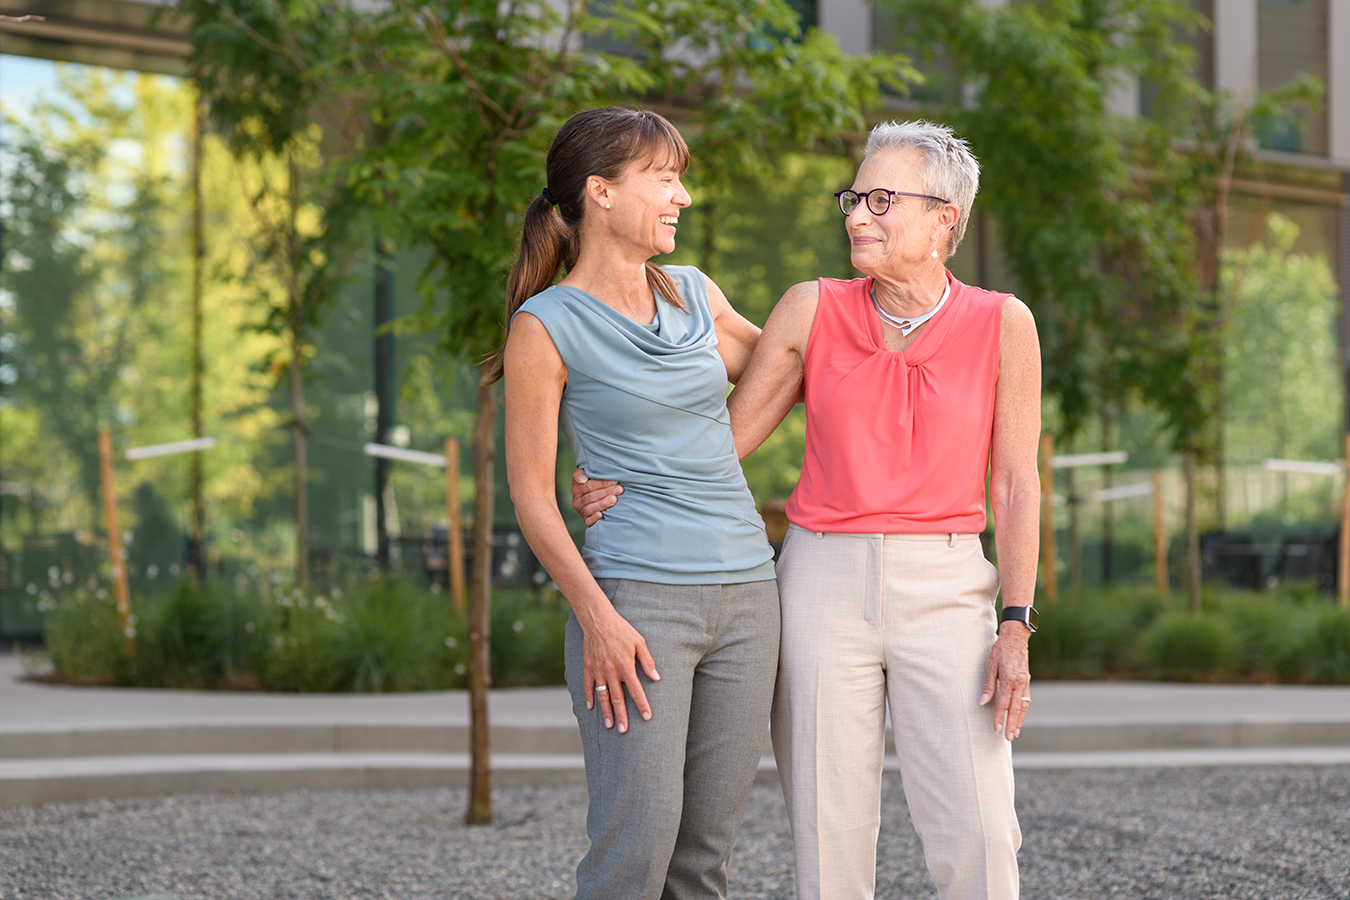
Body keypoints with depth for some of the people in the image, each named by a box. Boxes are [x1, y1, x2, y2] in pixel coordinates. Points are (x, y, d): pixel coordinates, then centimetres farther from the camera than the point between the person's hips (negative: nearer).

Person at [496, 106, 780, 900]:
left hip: (745, 595, 6)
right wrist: (596, 615, -15)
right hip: (638, 597, -6)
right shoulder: (547, 326, -3)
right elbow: (532, 492, -5)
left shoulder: (695, 296, 14)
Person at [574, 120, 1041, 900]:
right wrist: (625, 487, -11)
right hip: (825, 588, 1)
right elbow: (725, 439, 5)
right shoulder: (813, 310, 1)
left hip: (944, 594, -1)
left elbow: (1016, 486, 0)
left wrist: (1016, 629, -6)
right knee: (831, 834, 1)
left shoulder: (1002, 324, -2)